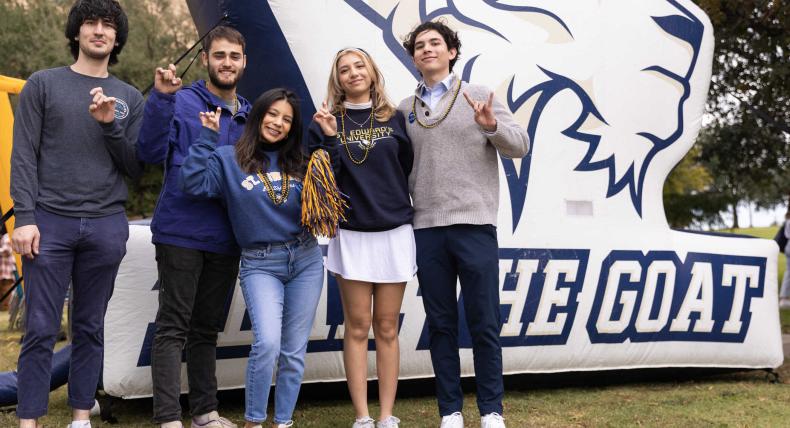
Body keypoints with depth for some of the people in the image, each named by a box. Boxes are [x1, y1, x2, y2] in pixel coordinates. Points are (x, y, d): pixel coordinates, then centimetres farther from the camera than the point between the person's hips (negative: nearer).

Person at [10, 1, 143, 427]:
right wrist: (24, 217, -9)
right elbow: (24, 155, 0)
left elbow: (136, 167, 8)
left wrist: (110, 124, -7)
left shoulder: (129, 98, 12)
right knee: (41, 329, -3)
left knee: (90, 328, 8)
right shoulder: (43, 84, 5)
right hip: (50, 221, -2)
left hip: (106, 226, 2)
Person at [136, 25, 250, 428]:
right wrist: (161, 97, -26)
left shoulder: (250, 116, 12)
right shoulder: (182, 102, -4)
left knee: (206, 329, 15)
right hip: (181, 232, -5)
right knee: (173, 327, -4)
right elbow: (151, 152, -17)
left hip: (226, 239, 5)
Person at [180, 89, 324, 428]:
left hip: (305, 261, 4)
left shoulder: (299, 164, 9)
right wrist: (208, 138, -11)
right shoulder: (229, 159, 1)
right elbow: (194, 183, -13)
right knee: (267, 343, -21)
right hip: (260, 264, -3)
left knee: (294, 351, 6)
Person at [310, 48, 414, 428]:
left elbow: (410, 169, 8)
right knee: (357, 328, 3)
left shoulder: (394, 119, 6)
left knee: (387, 329, 5)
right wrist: (330, 137, -14)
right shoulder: (326, 122, 4)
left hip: (395, 233, 1)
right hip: (351, 235, -1)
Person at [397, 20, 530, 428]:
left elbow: (521, 144, -4)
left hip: (475, 225, -3)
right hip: (426, 229, 3)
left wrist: (492, 126, -22)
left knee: (483, 323, 2)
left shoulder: (480, 96, 4)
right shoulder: (404, 109, 12)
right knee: (440, 324, 8)